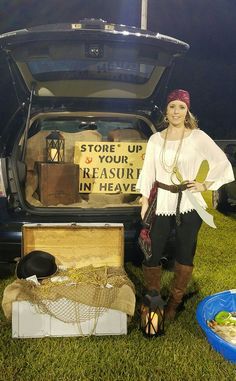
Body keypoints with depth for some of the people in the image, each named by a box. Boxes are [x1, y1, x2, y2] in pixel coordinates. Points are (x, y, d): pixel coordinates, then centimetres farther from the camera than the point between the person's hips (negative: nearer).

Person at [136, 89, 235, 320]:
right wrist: (145, 201, 1)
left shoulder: (198, 137, -5)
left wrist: (205, 185, -6)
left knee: (185, 255, 10)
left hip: (188, 205, -2)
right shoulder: (156, 139, 4)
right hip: (161, 203, 2)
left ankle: (174, 301, 29)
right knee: (152, 252, 5)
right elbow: (148, 171, 5)